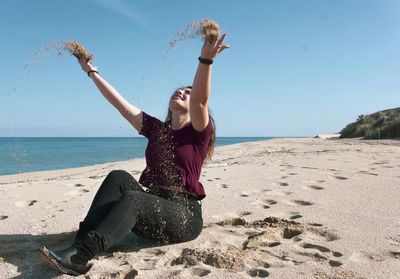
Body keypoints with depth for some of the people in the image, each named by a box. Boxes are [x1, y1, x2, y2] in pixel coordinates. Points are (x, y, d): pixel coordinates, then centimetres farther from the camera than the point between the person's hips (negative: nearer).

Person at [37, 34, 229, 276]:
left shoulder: (197, 133, -2)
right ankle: (81, 242, -28)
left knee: (132, 198, -31)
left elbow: (200, 99, -24)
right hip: (153, 204, 5)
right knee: (119, 178, -18)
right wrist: (92, 72, 18)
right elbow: (120, 103, 14)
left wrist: (206, 60, -39)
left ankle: (78, 256, -40)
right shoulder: (156, 129, 13)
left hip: (185, 215, -5)